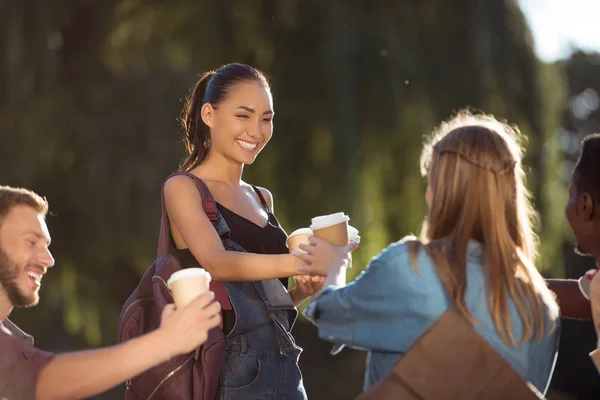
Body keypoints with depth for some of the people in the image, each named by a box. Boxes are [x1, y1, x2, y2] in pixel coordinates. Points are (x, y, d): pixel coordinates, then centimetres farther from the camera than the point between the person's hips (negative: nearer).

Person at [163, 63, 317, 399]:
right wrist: (297, 262, -35)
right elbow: (216, 263, -22)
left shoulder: (263, 198, 15)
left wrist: (303, 290, -1)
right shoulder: (183, 188, -5)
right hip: (229, 370, -6)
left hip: (286, 367, 6)